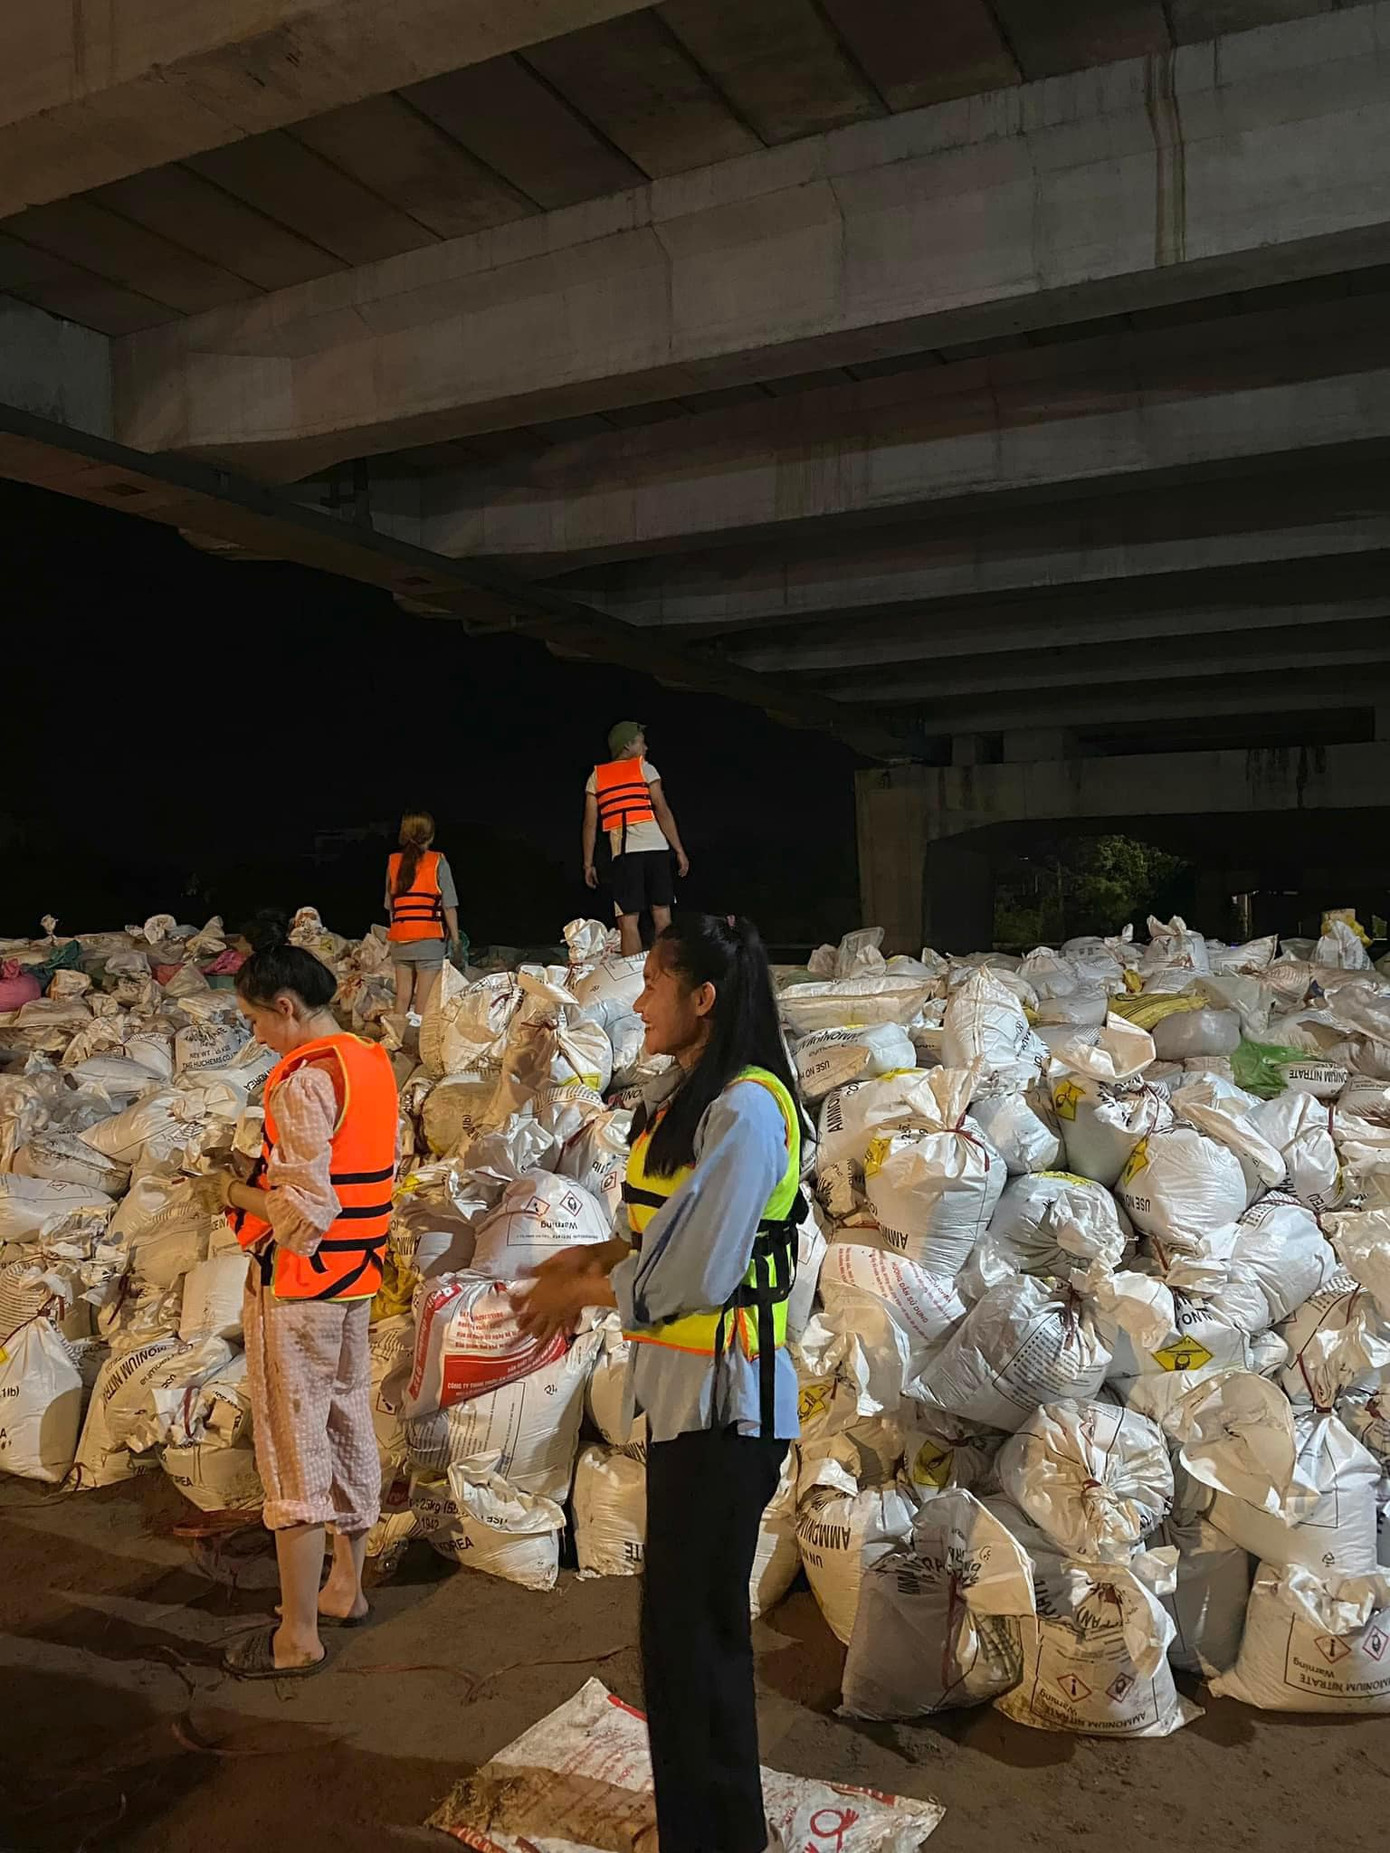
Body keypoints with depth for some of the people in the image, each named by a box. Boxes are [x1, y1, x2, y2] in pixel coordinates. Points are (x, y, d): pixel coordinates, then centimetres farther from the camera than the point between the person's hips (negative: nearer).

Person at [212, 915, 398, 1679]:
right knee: (349, 1429, 18)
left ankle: (297, 1635, 12)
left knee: (293, 1452, 2)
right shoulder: (372, 1061, 5)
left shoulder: (303, 1078, -21)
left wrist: (239, 1195, -7)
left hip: (297, 1285, -9)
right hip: (356, 1277, 9)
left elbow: (305, 1210, -24)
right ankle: (346, 1588, 34)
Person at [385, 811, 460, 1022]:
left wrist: (397, 929, 15)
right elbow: (449, 906, -6)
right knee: (424, 998, -2)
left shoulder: (393, 862, 8)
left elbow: (390, 905, 9)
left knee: (403, 995, 9)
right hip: (429, 938, -4)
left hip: (399, 939, 4)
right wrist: (455, 938, 1)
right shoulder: (438, 862, -4)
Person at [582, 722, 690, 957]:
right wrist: (679, 850, 1)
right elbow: (663, 812, -1)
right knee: (662, 914, 7)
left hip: (624, 852, 1)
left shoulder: (597, 776, 13)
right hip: (656, 848, 0)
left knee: (629, 920, 0)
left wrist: (588, 863, 12)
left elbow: (590, 823, 9)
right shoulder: (644, 768, 7)